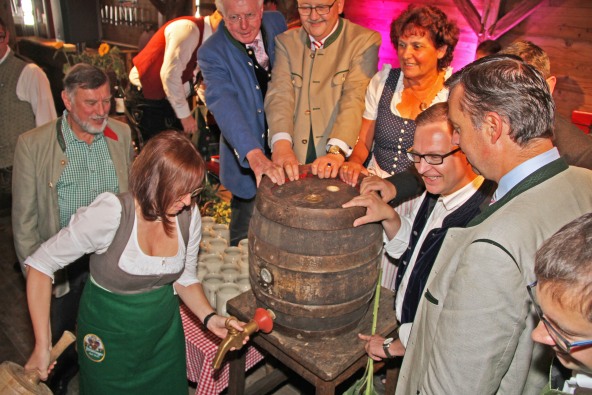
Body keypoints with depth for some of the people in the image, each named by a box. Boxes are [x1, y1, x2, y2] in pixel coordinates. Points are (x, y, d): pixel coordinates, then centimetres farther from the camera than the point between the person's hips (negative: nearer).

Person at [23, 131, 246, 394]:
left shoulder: (189, 216, -15)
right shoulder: (111, 213, -29)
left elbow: (185, 279, -1)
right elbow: (40, 265, -20)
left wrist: (210, 318, -18)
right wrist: (42, 347, -20)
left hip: (165, 328, 4)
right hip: (109, 335, -3)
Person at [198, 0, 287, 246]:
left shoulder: (277, 23, -3)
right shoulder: (211, 54, -18)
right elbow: (224, 105, -34)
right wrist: (254, 154, -49)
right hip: (247, 159, -4)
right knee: (246, 235, 9)